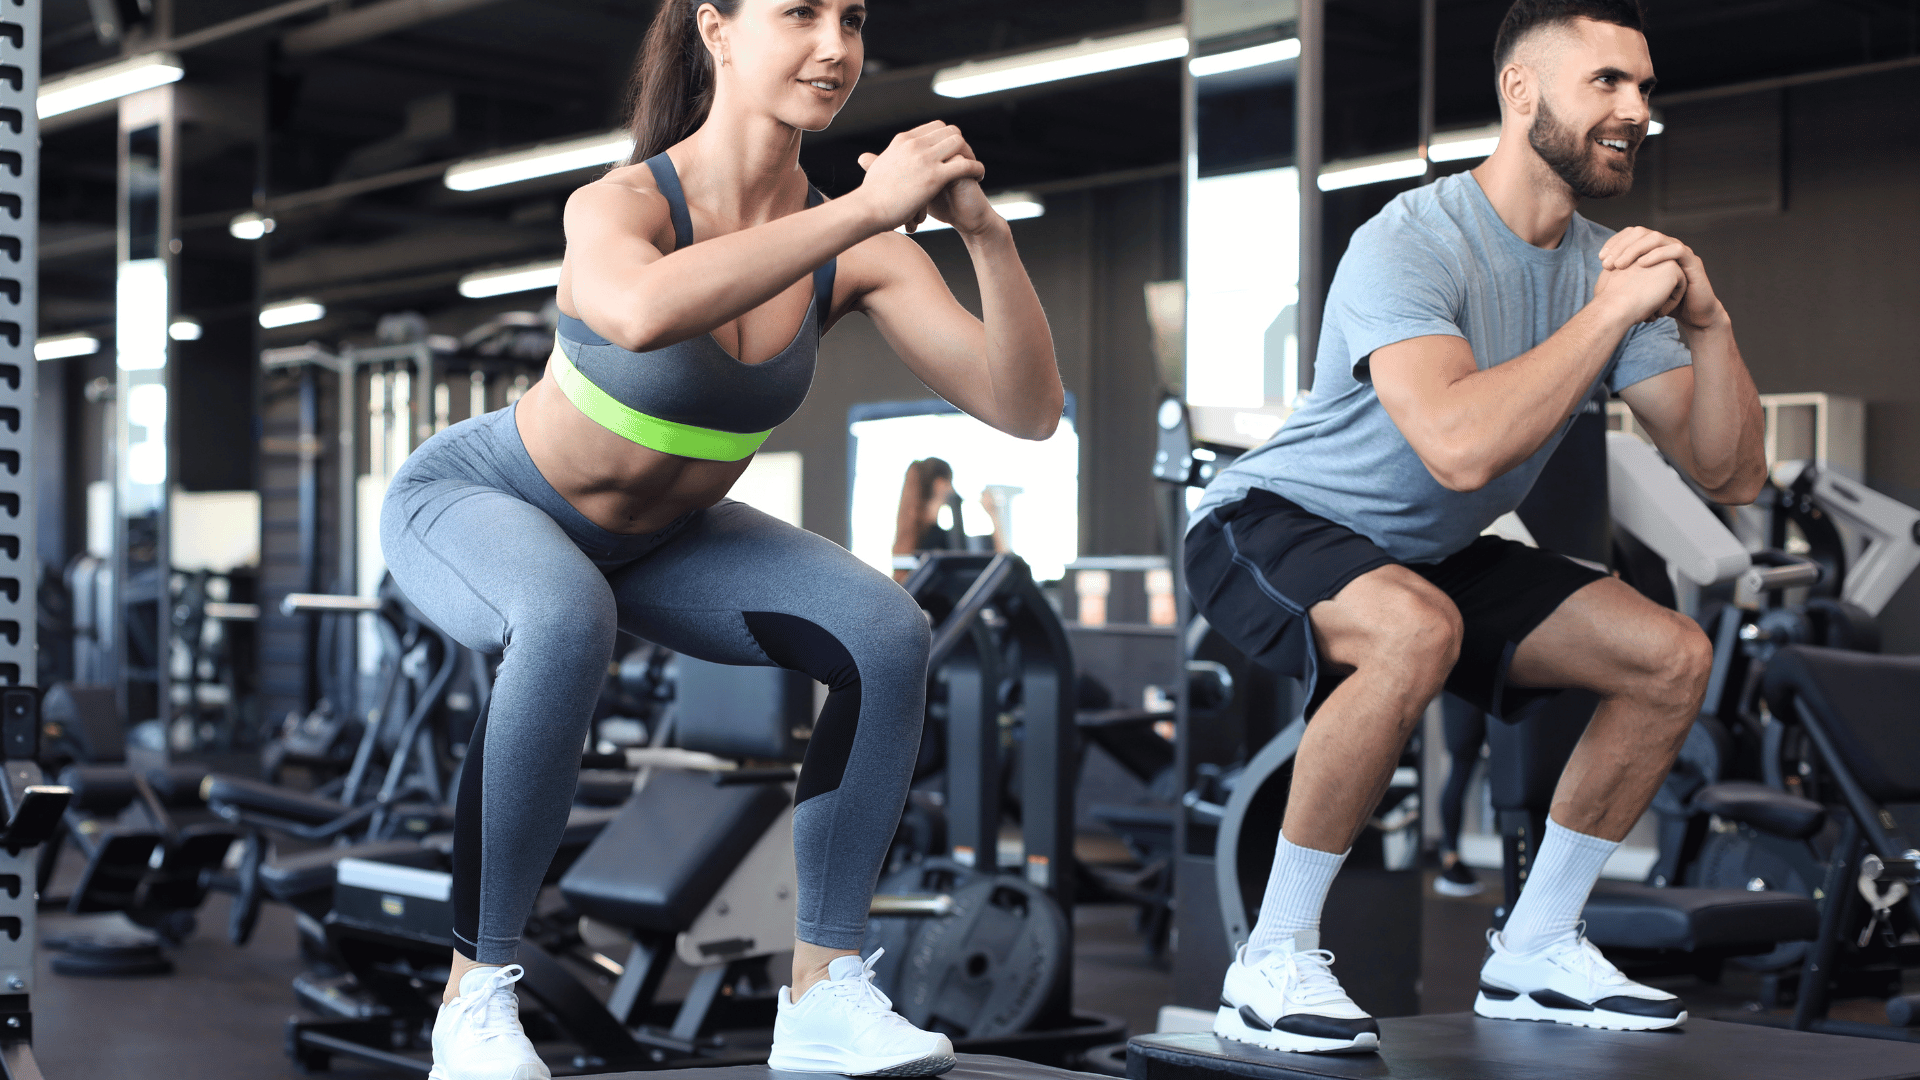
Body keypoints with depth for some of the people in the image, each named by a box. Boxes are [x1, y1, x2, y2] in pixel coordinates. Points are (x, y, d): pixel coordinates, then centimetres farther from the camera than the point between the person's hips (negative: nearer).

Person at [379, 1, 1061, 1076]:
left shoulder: (856, 249, -18)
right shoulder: (620, 205, -32)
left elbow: (1028, 408, -22)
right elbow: (642, 311, -57)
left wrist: (987, 230, -36)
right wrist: (869, 207, -53)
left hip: (655, 538, 5)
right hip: (474, 501, -5)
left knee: (889, 634, -16)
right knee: (568, 623, -39)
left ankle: (826, 988, -7)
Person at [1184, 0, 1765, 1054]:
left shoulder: (1608, 263, -2)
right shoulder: (1410, 245, -25)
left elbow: (1731, 474, -3)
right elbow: (1462, 446, -42)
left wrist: (1707, 323, -19)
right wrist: (1614, 311, -34)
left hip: (1429, 556, 8)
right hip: (1267, 529, -8)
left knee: (1673, 658, -2)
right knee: (1417, 631, -39)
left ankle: (1533, 954, 9)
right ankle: (1272, 962, -24)